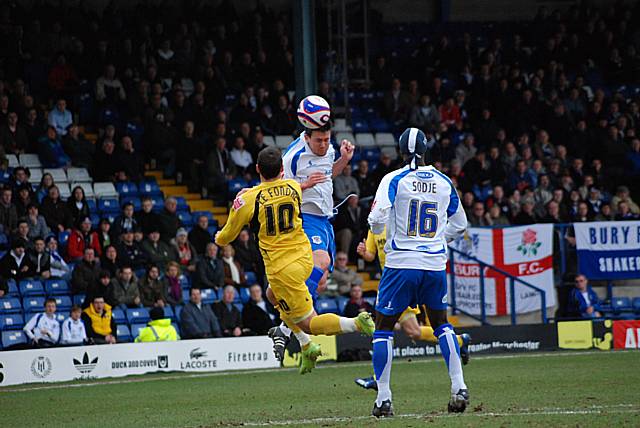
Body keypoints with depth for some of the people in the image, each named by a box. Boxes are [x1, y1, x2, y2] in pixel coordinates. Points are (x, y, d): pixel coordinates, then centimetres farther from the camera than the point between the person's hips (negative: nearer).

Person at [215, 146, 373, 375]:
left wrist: (219, 238, 25)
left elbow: (226, 237, 1)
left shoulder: (247, 199, -14)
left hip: (282, 268, -6)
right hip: (305, 256, 6)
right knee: (274, 295, 32)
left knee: (308, 323, 2)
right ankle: (307, 347, 28)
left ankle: (356, 323, -23)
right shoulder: (293, 187, -3)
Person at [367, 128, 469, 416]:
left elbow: (377, 219, -16)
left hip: (401, 263, -4)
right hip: (436, 263, 4)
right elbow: (459, 225, 17)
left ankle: (383, 398, 1)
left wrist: (375, 231, 7)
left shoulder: (395, 180, -6)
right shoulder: (444, 182, 7)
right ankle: (459, 388, 10)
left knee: (383, 329, 7)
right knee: (441, 324, 21)